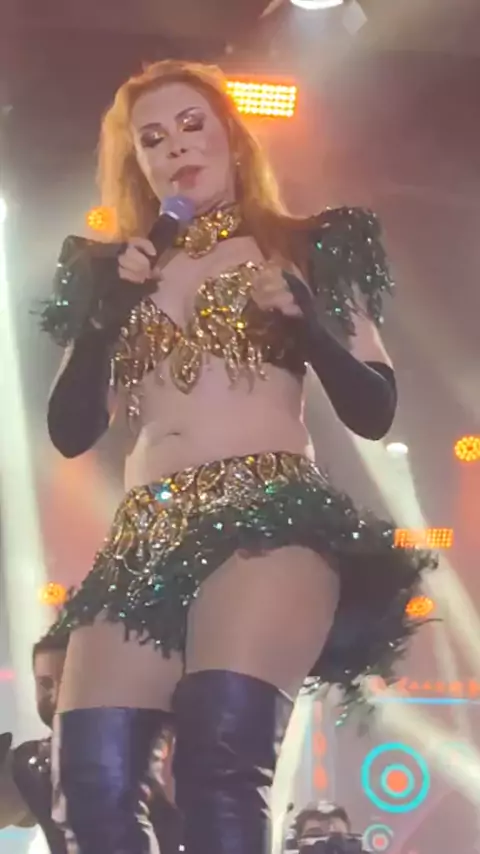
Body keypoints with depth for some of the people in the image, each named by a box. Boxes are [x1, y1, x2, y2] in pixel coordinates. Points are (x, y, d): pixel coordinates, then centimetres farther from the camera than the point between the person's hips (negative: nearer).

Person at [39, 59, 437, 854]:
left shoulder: (305, 250, 14)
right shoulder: (116, 271, 21)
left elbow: (374, 410, 8)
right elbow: (70, 431, 13)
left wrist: (303, 315, -7)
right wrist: (107, 310, 1)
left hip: (272, 512, -3)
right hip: (146, 537, 4)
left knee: (220, 745, -28)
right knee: (91, 776, -14)